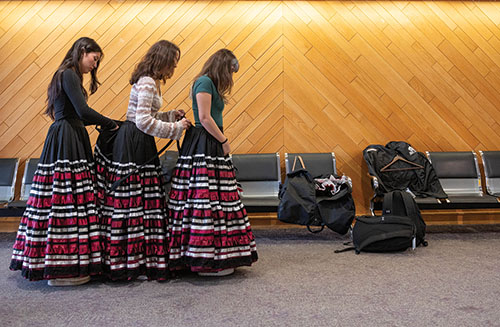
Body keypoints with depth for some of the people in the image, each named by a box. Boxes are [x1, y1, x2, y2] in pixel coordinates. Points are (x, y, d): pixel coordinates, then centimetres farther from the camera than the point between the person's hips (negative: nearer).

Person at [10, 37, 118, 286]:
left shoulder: (67, 76, 24)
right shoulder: (69, 75, -7)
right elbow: (83, 111, -17)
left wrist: (101, 123, 12)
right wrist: (111, 124, -5)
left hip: (66, 141, 10)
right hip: (68, 142, -10)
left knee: (60, 198, 8)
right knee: (68, 199, -11)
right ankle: (60, 270, -8)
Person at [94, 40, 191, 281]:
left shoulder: (150, 82, 18)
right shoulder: (148, 83, -14)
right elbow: (143, 121, -21)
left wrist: (172, 115, 15)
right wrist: (175, 128, -14)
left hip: (136, 143, 10)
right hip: (134, 146, -10)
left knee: (134, 201, 10)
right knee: (135, 201, -6)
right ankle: (135, 263, 1)